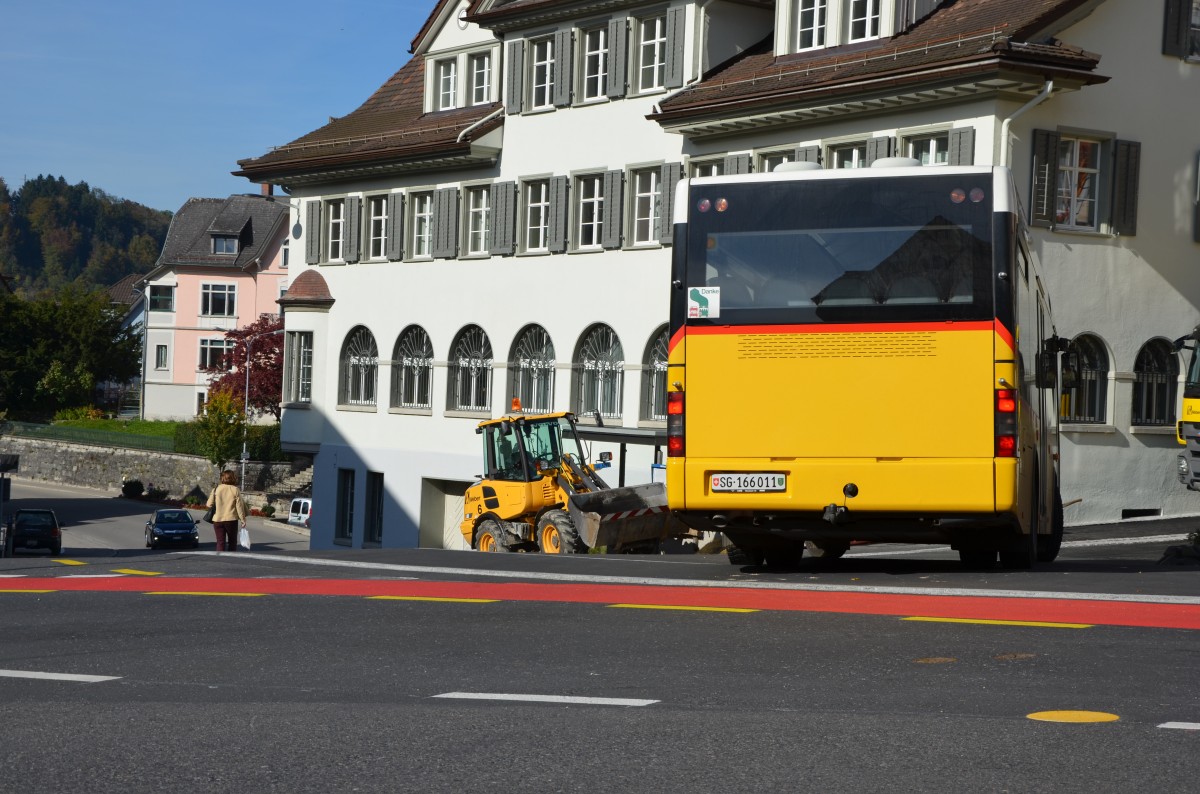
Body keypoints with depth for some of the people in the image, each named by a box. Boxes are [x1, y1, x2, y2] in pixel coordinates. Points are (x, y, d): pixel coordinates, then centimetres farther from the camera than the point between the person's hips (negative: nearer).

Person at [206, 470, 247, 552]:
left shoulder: (216, 489, 0)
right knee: (232, 542, 13)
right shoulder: (236, 490, -4)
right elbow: (239, 506, -6)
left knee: (220, 542, 2)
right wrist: (243, 519, -2)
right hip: (231, 519, -1)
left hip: (218, 520, 1)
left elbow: (209, 504, 1)